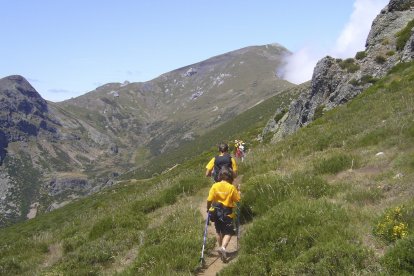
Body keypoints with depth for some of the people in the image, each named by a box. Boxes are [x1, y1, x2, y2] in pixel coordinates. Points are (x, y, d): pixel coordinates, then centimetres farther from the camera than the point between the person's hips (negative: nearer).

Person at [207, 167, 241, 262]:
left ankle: (221, 247, 30)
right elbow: (237, 200, -3)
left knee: (219, 231, 21)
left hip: (216, 212, 3)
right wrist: (238, 193, 16)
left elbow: (209, 200, -8)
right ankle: (223, 247, -19)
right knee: (228, 232, 4)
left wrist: (208, 208, 9)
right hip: (227, 213, -3)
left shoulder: (215, 186, -6)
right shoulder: (232, 187, -10)